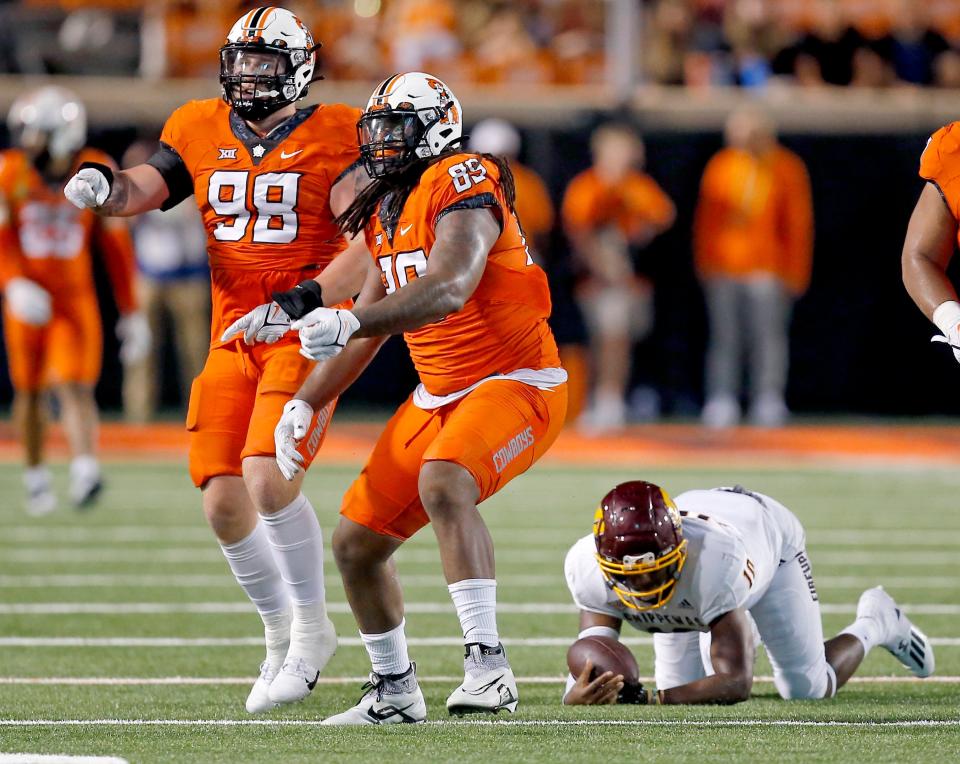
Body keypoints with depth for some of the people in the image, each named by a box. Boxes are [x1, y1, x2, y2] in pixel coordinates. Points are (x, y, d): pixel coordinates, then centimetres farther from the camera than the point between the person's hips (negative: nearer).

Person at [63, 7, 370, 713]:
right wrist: (106, 187, -21)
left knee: (268, 478, -22)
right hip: (233, 339, 5)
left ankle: (312, 626, -2)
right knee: (223, 502, -2)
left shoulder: (334, 138, -6)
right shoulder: (201, 132, 9)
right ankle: (280, 633, 20)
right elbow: (141, 190, 3)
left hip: (306, 335, -5)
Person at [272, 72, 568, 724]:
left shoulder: (461, 188, -17)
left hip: (516, 383, -9)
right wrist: (305, 403, 13)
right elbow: (368, 329, 21)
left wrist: (350, 320, -45)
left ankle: (488, 666, -38)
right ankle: (394, 691, 27)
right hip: (440, 396, 10)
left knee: (442, 484, -37)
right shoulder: (387, 211, 12)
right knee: (357, 543, 8)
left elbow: (448, 290, -35)